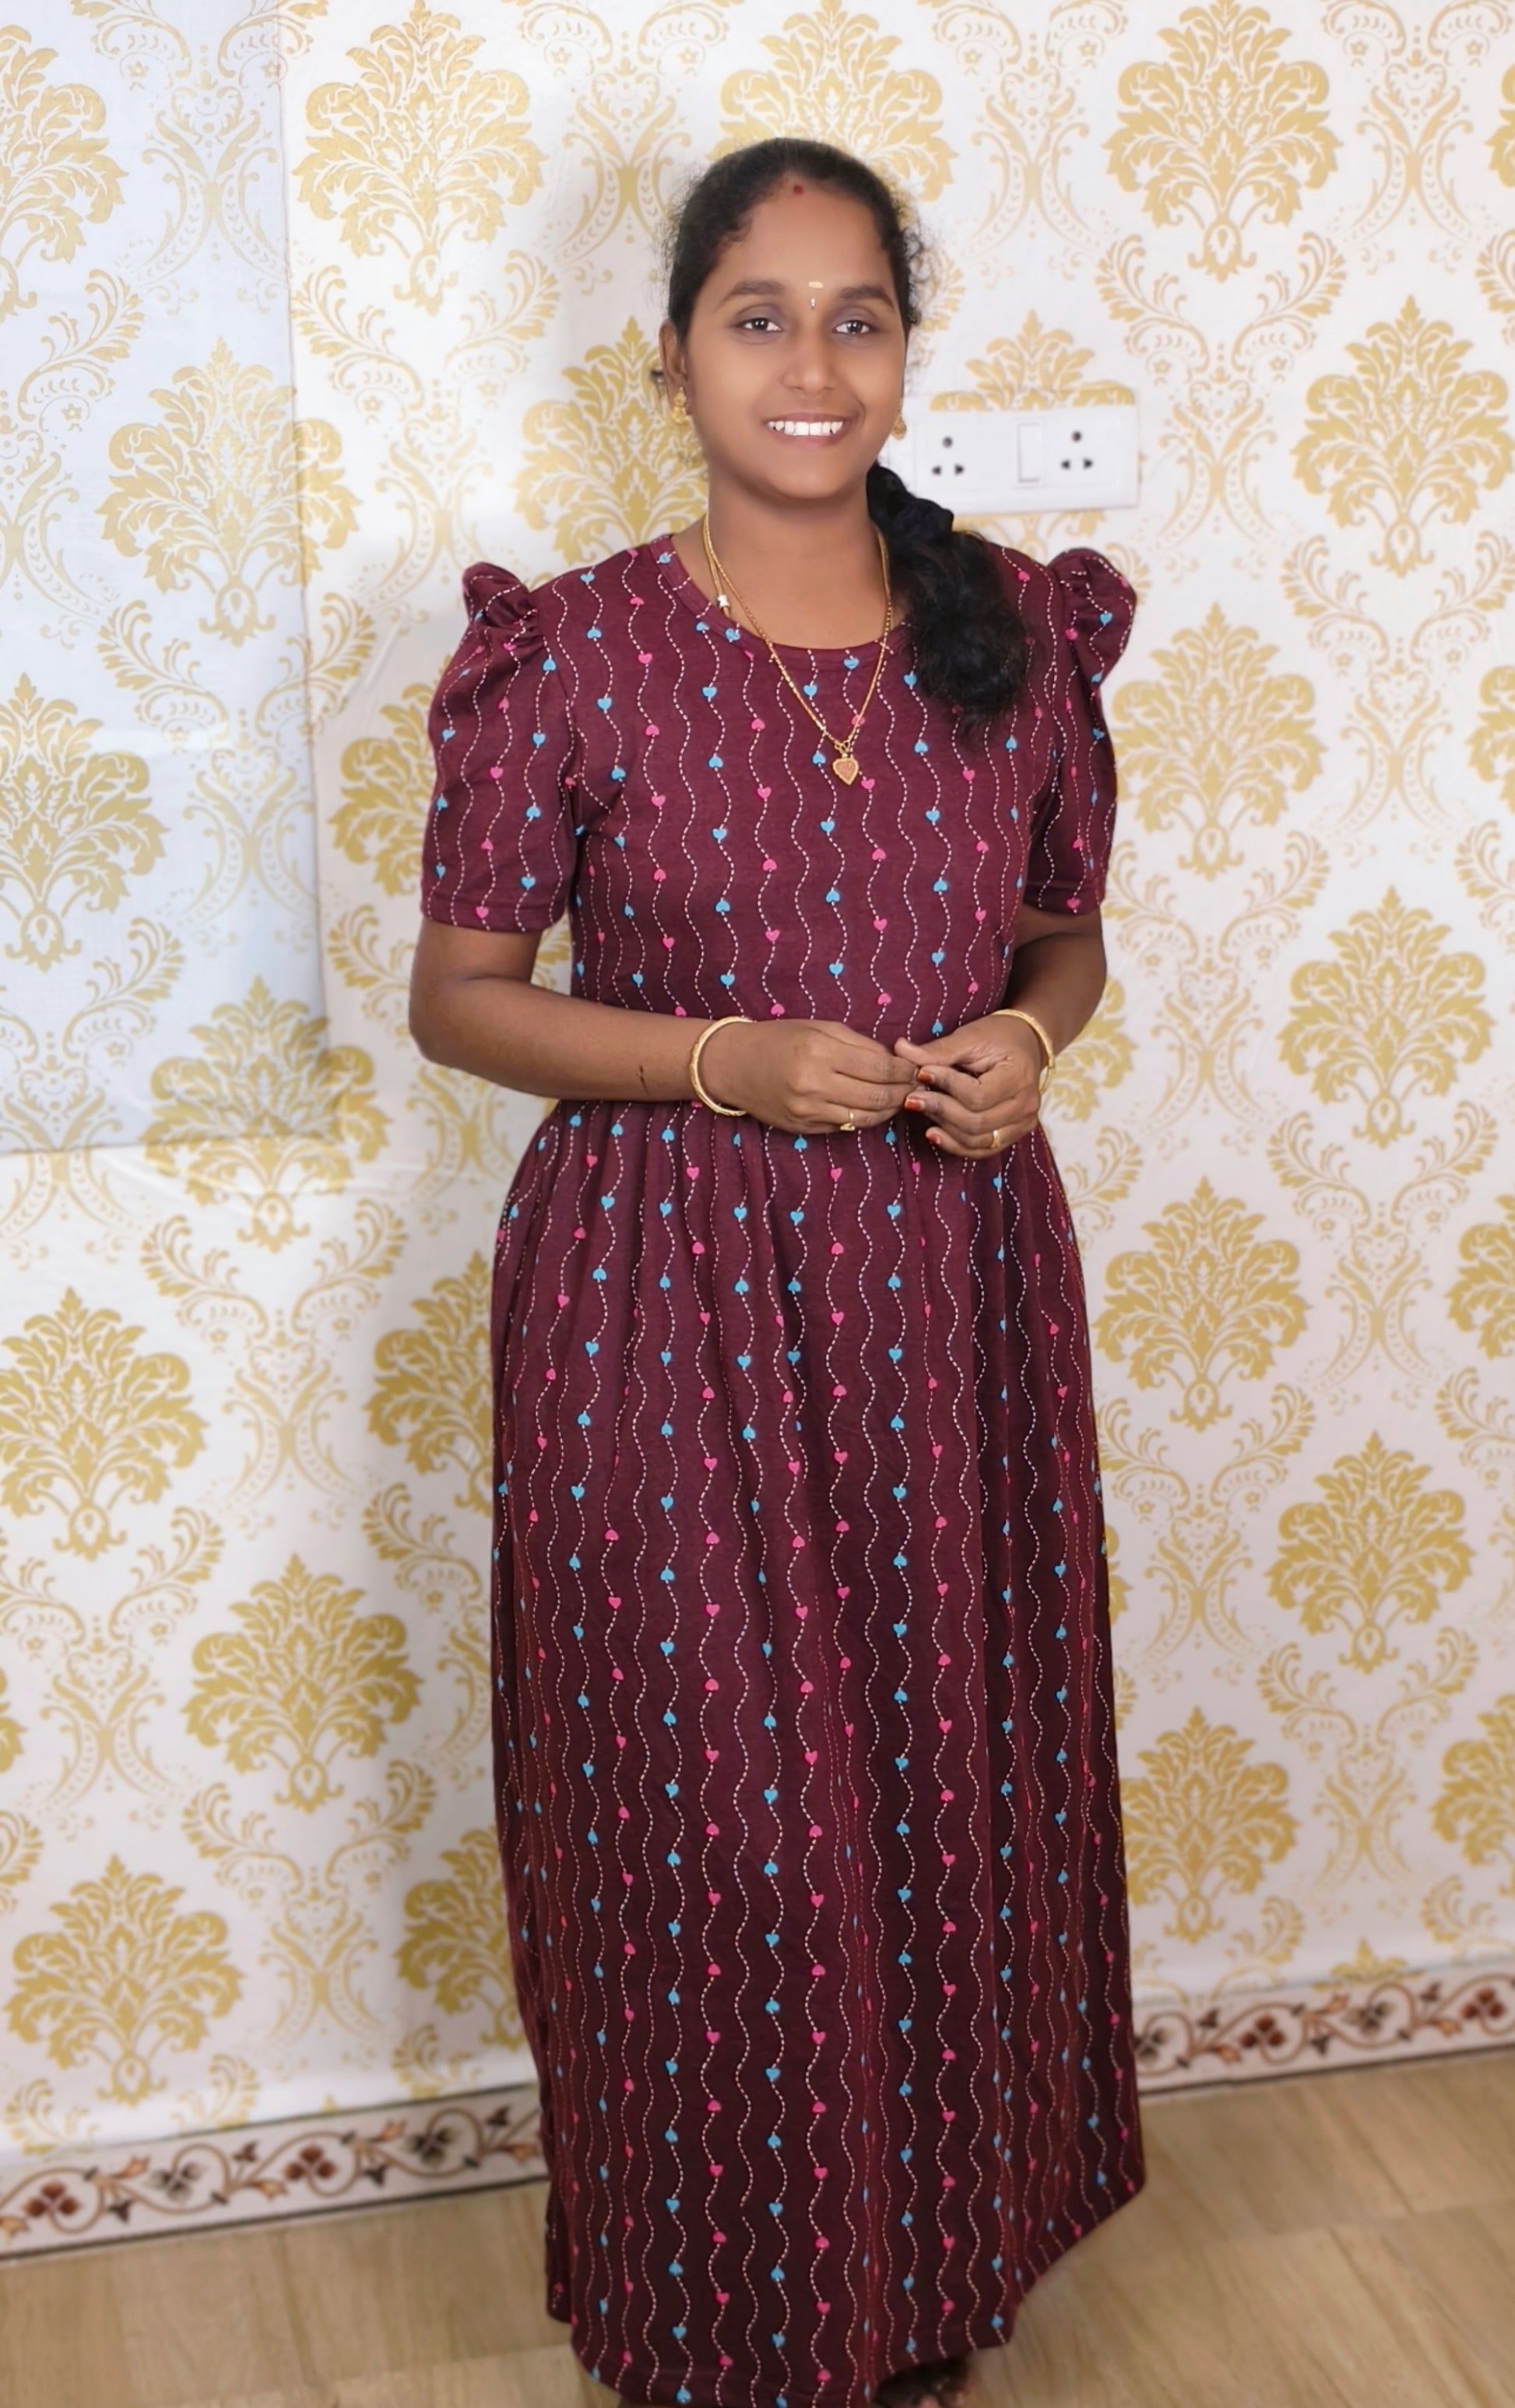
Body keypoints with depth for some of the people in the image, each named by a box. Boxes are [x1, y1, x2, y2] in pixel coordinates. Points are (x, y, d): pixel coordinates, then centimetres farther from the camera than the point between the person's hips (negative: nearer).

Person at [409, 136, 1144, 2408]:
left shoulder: (1015, 627, 2)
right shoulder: (570, 658, -8)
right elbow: (458, 994, -3)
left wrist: (1030, 1034, -9)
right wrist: (725, 1061, -17)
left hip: (957, 1284, 4)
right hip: (674, 1300, -3)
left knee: (966, 1777, 14)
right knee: (715, 1833, 5)